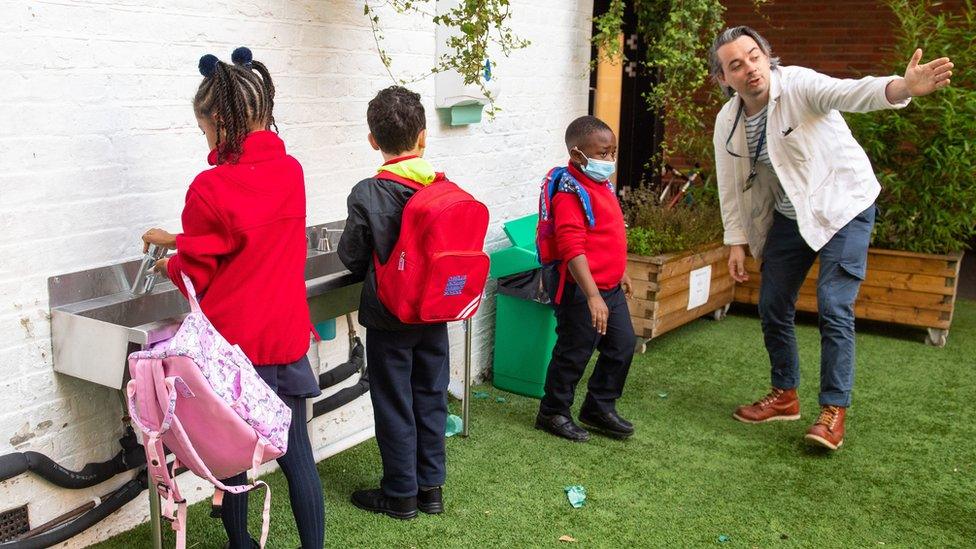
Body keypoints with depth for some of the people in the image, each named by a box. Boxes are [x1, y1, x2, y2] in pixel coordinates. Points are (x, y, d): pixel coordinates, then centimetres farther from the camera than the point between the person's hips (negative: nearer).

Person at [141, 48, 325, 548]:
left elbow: (196, 277, -6)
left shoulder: (211, 188, -18)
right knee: (296, 451, 11)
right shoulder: (290, 171, -2)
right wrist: (179, 239, 21)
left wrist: (169, 264, 15)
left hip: (231, 341, -4)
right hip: (286, 337, 4)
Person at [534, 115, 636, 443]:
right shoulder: (570, 193, -20)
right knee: (575, 353, 3)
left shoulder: (603, 185, 10)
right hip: (581, 289, -9)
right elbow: (572, 250, -27)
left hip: (610, 286, 9)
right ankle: (553, 413, 23)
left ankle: (599, 408, 32)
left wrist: (620, 273, 27)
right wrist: (593, 296, -31)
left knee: (623, 345, 15)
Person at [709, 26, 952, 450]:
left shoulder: (798, 85, -23)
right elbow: (730, 187, 4)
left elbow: (851, 93, -43)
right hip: (789, 216, 6)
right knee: (773, 306, 9)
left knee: (834, 307, -14)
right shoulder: (727, 121, -6)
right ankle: (785, 396, 28)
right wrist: (737, 242, 3)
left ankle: (834, 411, 0)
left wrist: (903, 87, -62)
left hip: (842, 204, -6)